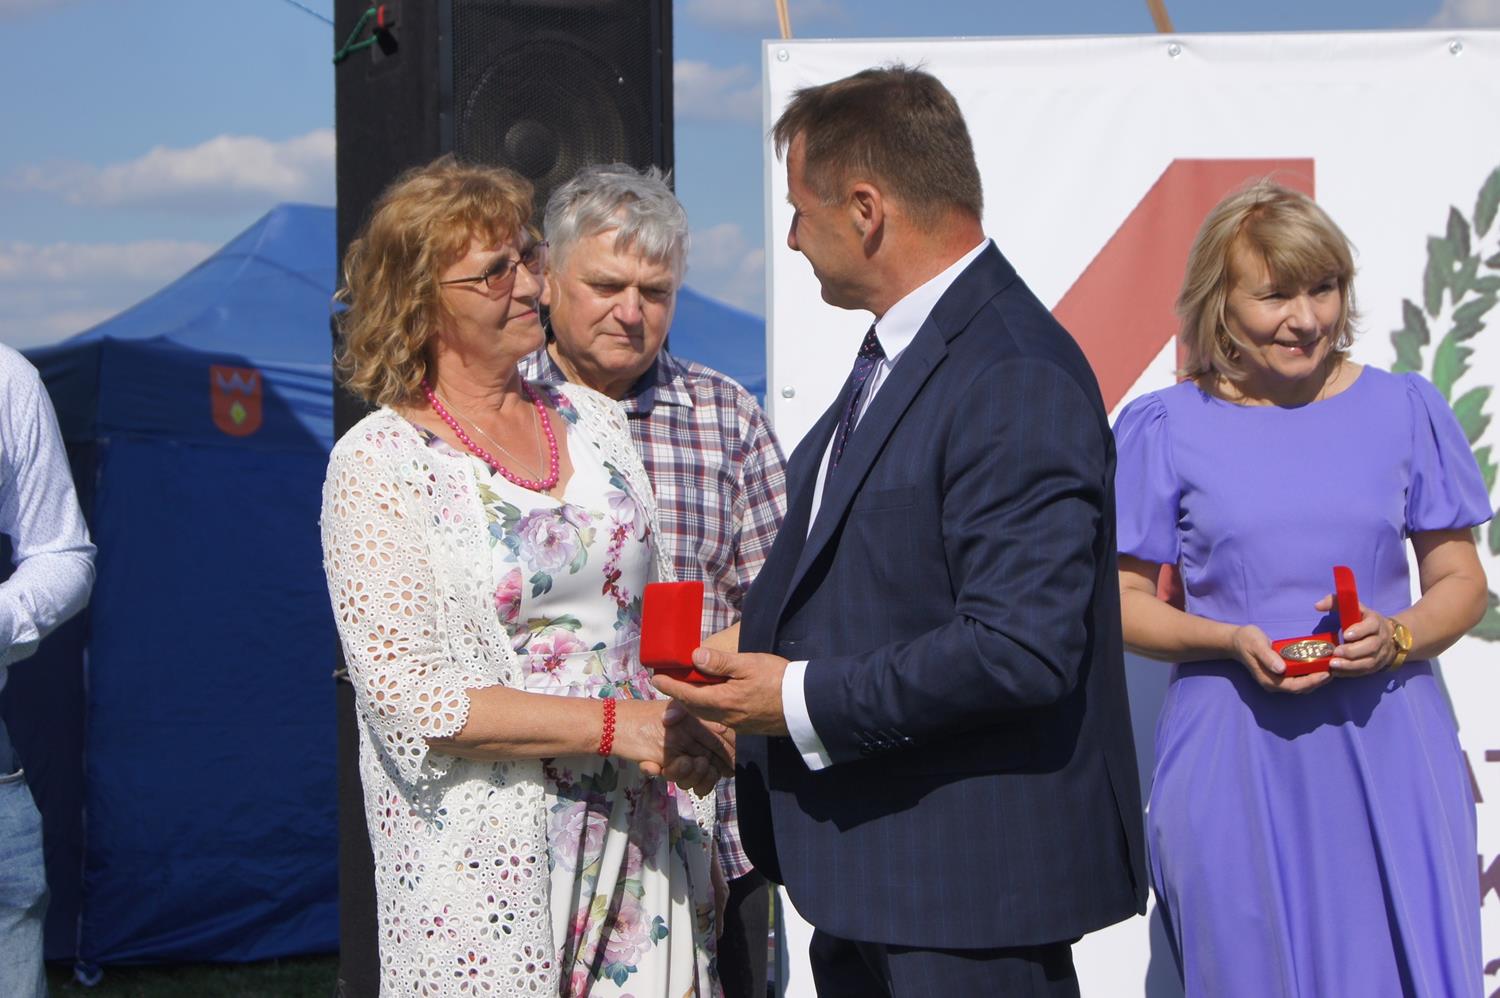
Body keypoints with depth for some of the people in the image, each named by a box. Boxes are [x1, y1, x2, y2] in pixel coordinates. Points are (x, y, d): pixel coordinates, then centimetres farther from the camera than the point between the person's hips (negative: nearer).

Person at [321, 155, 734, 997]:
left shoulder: (594, 421, 11)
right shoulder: (379, 464, -6)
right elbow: (405, 695, -13)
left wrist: (690, 731, 1)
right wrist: (613, 725, -18)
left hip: (637, 835, 5)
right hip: (486, 857, -4)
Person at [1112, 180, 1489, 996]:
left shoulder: (1403, 409, 6)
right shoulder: (1165, 428, 2)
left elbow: (1461, 581, 10)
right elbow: (1118, 600, 4)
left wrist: (1396, 638, -11)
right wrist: (1231, 640, -14)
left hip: (1388, 751, 1)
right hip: (1233, 764, -1)